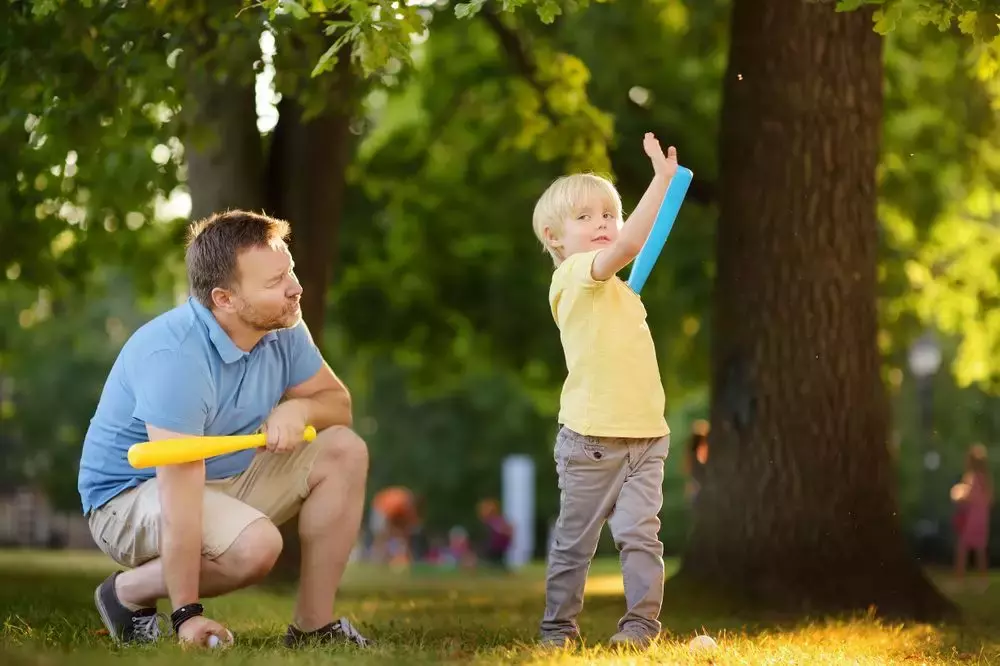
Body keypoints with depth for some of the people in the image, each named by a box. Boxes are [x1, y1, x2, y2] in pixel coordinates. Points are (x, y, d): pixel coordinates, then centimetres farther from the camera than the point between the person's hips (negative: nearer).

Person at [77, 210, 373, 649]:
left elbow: (338, 400, 6)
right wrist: (187, 614, -36)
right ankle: (129, 592, -7)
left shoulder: (283, 329, -8)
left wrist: (298, 408, -20)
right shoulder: (175, 357, -31)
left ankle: (313, 626, -5)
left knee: (344, 451, -7)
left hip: (229, 479, 8)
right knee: (256, 543, -34)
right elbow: (180, 494, -34)